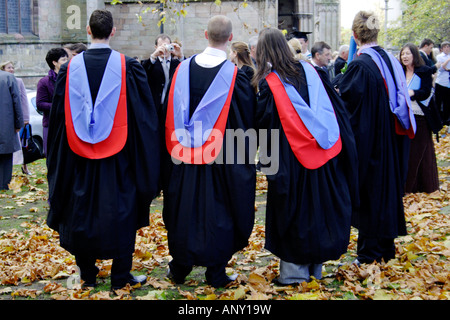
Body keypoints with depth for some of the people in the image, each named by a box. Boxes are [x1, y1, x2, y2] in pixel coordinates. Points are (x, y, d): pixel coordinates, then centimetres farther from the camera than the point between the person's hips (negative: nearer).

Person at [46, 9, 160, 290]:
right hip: (118, 157, -2)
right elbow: (144, 114, -5)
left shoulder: (71, 67, -2)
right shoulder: (128, 66, -8)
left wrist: (60, 158, 14)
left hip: (80, 156, 2)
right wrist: (145, 161, 4)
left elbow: (59, 114, 4)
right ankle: (120, 275, 13)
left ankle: (87, 274, 22)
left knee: (83, 211, 13)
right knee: (121, 212, 8)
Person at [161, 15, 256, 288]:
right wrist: (247, 153, 11)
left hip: (184, 156, 3)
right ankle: (216, 272, 14)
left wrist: (176, 147, 14)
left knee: (184, 209, 14)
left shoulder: (184, 69, -1)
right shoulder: (236, 75, -10)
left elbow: (170, 113, 5)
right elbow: (248, 120, -3)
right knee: (218, 211, 8)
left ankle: (179, 268, 24)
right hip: (223, 159, -3)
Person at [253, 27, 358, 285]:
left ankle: (295, 269, 12)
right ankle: (316, 266, 26)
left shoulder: (268, 83, -11)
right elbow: (335, 105, 9)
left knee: (293, 210, 6)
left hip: (292, 160, -5)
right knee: (319, 206, 14)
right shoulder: (309, 70, 4)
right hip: (325, 152, 5)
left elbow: (263, 124, -10)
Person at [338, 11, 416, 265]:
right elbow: (401, 97, 12)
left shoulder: (359, 66, -18)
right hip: (392, 139, 7)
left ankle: (369, 252, 10)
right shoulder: (391, 60, 4)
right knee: (388, 186, 16)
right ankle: (387, 247, 27)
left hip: (368, 139, -7)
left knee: (369, 193, 2)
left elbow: (347, 103, -16)